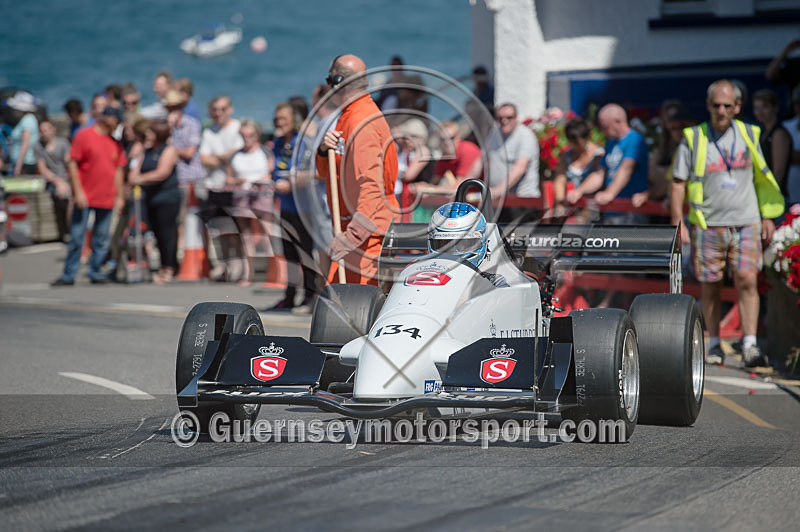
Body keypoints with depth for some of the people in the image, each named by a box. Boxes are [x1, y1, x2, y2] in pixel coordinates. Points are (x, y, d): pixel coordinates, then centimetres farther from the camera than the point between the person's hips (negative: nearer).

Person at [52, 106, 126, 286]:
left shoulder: (115, 143, 13)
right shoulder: (84, 135, -3)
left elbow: (118, 170, 18)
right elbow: (72, 164, -5)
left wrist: (120, 196, 12)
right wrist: (78, 192, -11)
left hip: (106, 199, 5)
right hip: (85, 198, -5)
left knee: (101, 239, 6)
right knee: (77, 237, -3)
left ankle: (95, 273, 16)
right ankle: (68, 276, 4)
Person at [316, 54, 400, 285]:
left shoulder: (362, 124, -17)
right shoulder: (347, 118, 17)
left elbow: (372, 185, -26)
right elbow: (324, 171, 19)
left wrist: (351, 237, -31)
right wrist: (325, 150, -5)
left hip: (368, 230, -11)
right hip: (351, 225, 11)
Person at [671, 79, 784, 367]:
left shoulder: (748, 135, 7)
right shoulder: (693, 138, 0)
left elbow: (761, 177, 16)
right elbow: (678, 183, 3)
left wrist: (767, 217, 13)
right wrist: (678, 224, -3)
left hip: (746, 223, 1)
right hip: (707, 224, -1)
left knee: (747, 280, -12)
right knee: (710, 287, 4)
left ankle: (750, 344, -10)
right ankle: (714, 345, 16)